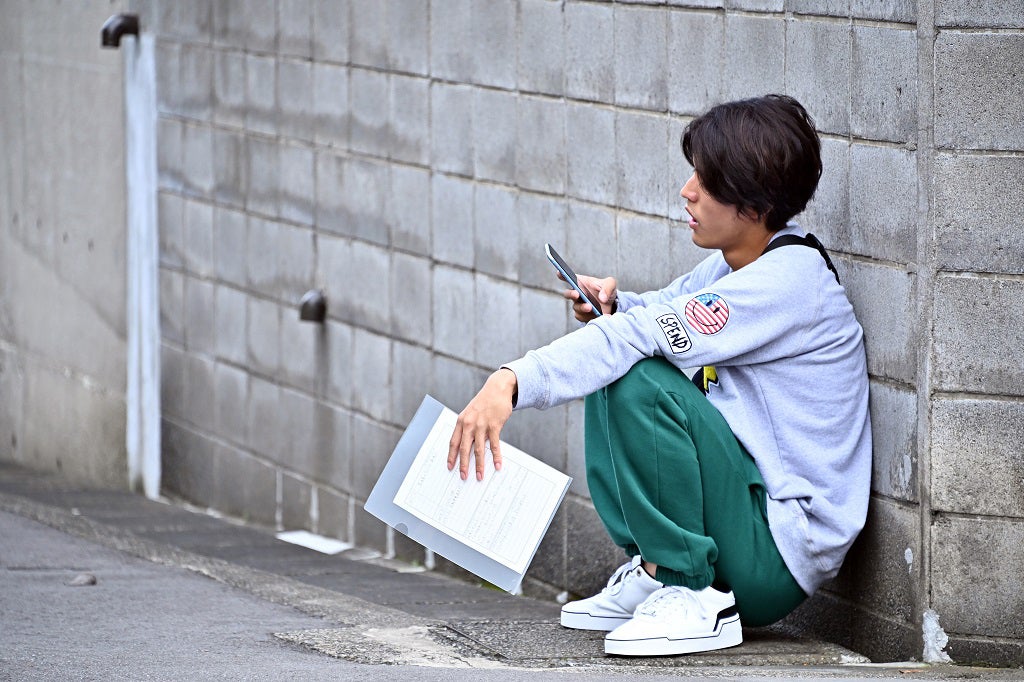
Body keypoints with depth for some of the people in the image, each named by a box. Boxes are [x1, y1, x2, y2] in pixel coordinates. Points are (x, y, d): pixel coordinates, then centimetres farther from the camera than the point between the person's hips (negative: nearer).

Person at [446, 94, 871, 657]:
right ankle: (649, 573, 8)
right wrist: (612, 305, -7)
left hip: (782, 552, -10)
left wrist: (514, 383, -34)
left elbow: (643, 337, -29)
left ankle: (692, 594, -16)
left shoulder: (788, 279, -21)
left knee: (640, 383, -24)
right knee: (614, 378, 10)